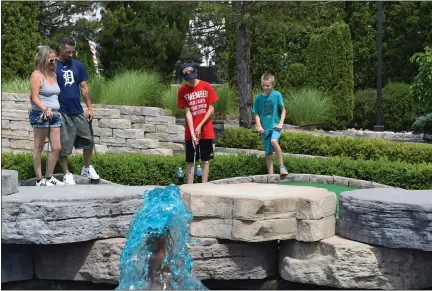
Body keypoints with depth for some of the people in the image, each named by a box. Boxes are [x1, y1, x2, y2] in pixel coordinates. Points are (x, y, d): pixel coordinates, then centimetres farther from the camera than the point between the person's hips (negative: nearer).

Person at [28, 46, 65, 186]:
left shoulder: (53, 74, 15)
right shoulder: (37, 75, -8)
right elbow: (34, 98, -15)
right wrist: (45, 109, -28)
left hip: (54, 115, 8)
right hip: (41, 115, -8)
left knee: (56, 147, 4)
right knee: (39, 148, -1)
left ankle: (49, 177, 14)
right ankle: (39, 180, 3)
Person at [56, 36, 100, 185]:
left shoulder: (78, 65, 7)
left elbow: (84, 88, 11)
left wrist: (89, 108, 7)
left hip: (78, 111, 4)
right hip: (62, 113, -4)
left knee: (88, 140, 8)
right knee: (63, 145, 2)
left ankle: (87, 168, 28)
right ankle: (67, 174, 14)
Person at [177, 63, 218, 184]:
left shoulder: (206, 86, -5)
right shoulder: (182, 91, -4)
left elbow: (211, 108, -3)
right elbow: (188, 112, -7)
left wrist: (200, 126, -11)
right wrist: (192, 133, -14)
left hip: (206, 130, 0)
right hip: (190, 132, 0)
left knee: (205, 160, 4)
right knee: (190, 161, 3)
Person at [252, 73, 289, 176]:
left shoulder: (277, 95, -3)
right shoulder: (259, 97, 4)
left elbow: (283, 110, 1)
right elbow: (257, 114, 8)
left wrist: (281, 123, -11)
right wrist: (259, 125, -7)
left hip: (275, 125, -4)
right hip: (265, 128, 4)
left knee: (274, 141, -33)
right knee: (268, 153, 7)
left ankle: (281, 165, -22)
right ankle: (270, 175, 15)